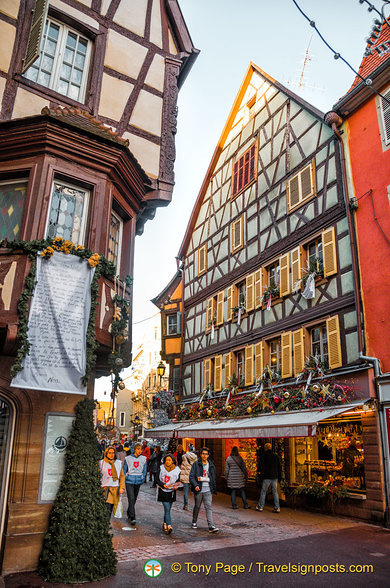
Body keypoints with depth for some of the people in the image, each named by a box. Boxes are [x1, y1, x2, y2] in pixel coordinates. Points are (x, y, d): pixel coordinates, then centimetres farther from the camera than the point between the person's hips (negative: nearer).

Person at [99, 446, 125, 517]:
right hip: (105, 487, -3)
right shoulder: (101, 463, 0)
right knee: (107, 508, -17)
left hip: (116, 488, 3)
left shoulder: (118, 463, 7)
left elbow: (122, 476, 9)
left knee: (111, 509, 7)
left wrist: (122, 487, -1)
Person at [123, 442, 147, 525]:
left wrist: (142, 478, 0)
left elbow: (144, 470, 9)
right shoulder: (128, 458, 0)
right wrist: (123, 480, 0)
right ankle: (132, 518, -9)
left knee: (134, 499, 12)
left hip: (138, 481, 3)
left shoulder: (143, 458, 4)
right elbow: (124, 470, 6)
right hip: (129, 480, -3)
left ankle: (129, 513, 33)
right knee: (131, 499, -11)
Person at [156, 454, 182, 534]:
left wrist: (176, 487, -16)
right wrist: (163, 485, -19)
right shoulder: (161, 468, -3)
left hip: (172, 492, 2)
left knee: (167, 509, 11)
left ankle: (165, 523, 30)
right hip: (163, 491, -2)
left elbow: (178, 481, 5)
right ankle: (169, 526, -13)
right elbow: (157, 480, -2)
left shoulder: (177, 470, 0)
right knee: (167, 509, -12)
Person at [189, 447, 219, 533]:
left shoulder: (211, 465, 7)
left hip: (208, 490, 1)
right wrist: (195, 485, -25)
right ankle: (194, 522, 34)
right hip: (198, 490, -1)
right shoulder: (196, 464, -3)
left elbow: (213, 478, 8)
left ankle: (211, 526, -10)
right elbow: (191, 476, -8)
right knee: (197, 506, 13)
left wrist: (202, 478, -6)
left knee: (208, 507, -7)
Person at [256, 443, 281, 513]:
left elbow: (262, 466, -8)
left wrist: (262, 475, -5)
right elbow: (279, 467, 12)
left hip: (267, 477, -4)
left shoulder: (264, 456, -5)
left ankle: (260, 507, 9)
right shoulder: (275, 455, 9)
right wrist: (279, 476, 16)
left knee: (263, 491, 4)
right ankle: (277, 508, 5)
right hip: (275, 477, 4)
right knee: (275, 492, 8)